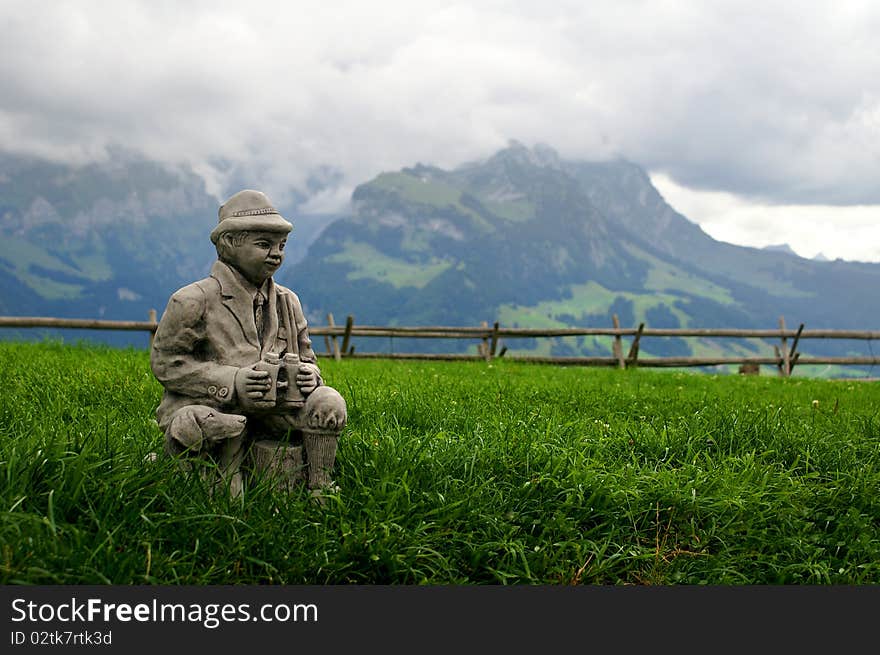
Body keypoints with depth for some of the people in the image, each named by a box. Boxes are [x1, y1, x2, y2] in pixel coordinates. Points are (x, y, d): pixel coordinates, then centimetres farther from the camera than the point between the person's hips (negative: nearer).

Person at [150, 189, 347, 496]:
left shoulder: (287, 302, 13)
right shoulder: (193, 300, -7)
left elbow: (305, 357, 23)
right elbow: (164, 362, -9)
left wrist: (309, 375, -6)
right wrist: (231, 382, -20)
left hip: (268, 411, 5)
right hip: (204, 408, -5)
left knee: (328, 402, -15)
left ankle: (320, 490, -5)